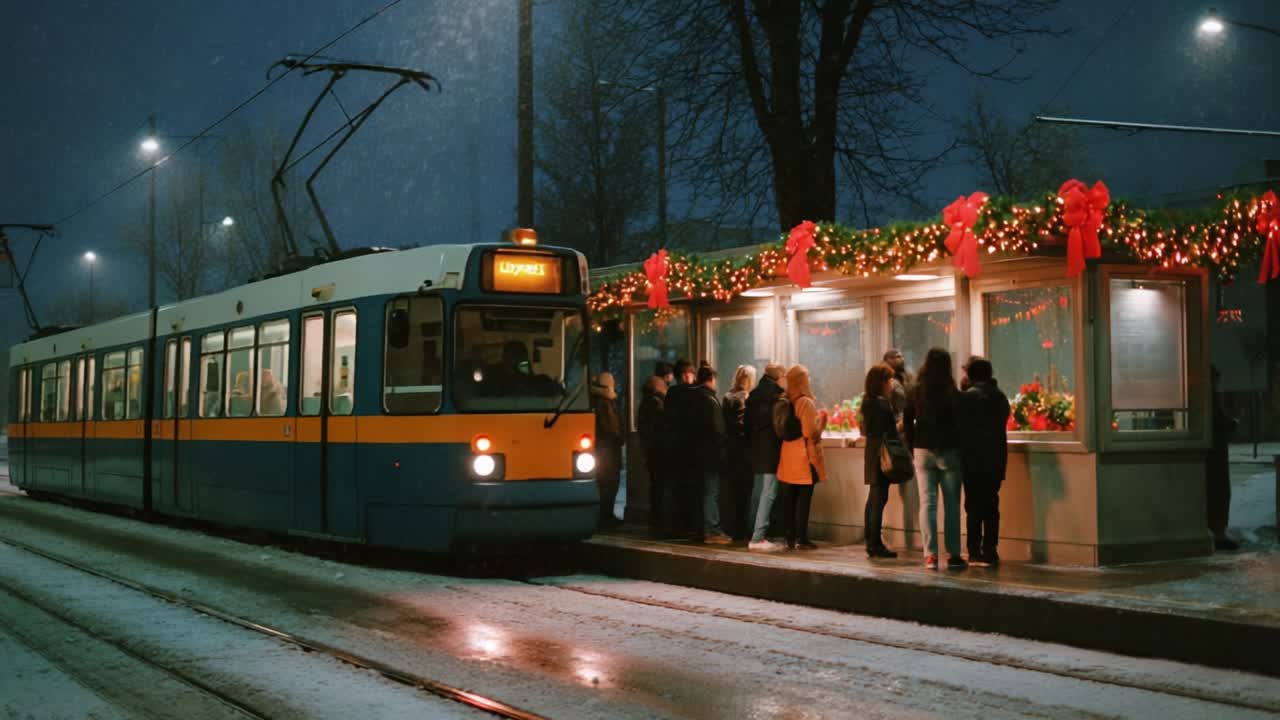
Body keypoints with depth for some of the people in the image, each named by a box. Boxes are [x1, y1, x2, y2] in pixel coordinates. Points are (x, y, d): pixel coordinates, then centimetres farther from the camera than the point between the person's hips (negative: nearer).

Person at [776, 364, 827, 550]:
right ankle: (802, 539, 0)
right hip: (804, 457, -6)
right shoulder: (806, 403, -13)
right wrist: (822, 418, -3)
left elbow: (780, 429, 14)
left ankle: (790, 537, 13)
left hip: (788, 457, 6)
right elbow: (811, 432, -18)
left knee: (790, 500, 10)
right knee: (804, 500, -1)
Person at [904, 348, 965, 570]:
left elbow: (907, 422, 3)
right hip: (949, 451, -2)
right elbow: (960, 422, -4)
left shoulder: (915, 392, 0)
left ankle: (931, 555, -1)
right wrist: (959, 446, 8)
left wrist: (912, 448, 12)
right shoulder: (953, 393, -7)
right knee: (952, 504, 5)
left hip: (923, 451, 2)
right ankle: (953, 555, 6)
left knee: (927, 502, 5)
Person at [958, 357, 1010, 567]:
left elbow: (961, 426, -8)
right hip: (996, 458, 6)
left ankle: (975, 553, -1)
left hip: (974, 459, -6)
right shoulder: (1001, 397, 10)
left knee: (974, 506, -1)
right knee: (991, 506, 10)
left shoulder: (968, 396, -10)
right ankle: (990, 553, 9)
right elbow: (1002, 425, 15)